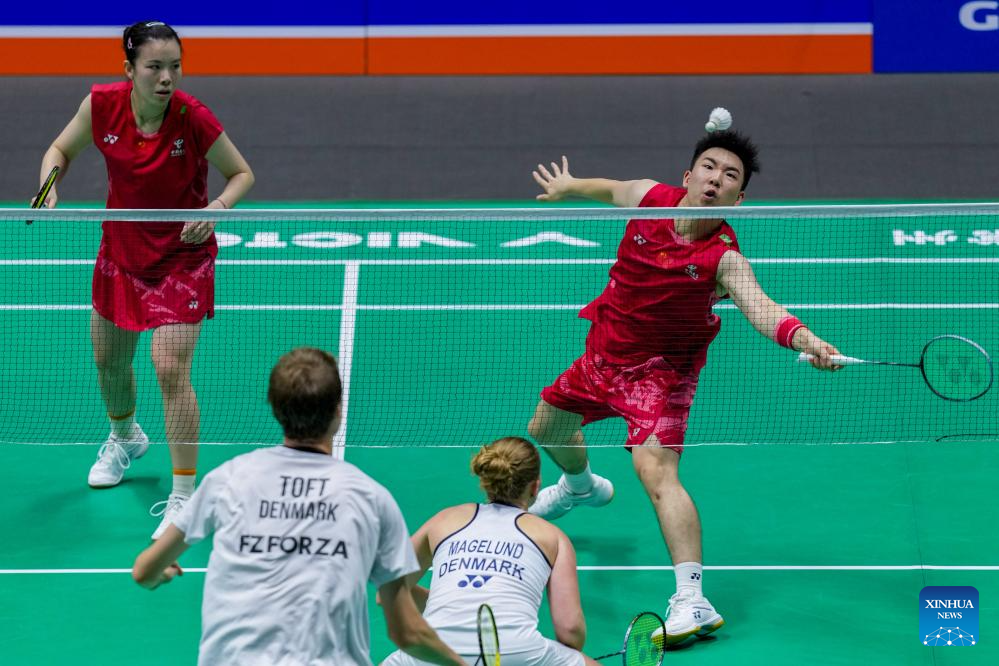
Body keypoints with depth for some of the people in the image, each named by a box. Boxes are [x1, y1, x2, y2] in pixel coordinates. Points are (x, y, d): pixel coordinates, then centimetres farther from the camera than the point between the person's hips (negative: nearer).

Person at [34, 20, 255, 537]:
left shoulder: (192, 118, -24)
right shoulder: (102, 105, -16)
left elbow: (241, 173, -9)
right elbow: (61, 150, 2)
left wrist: (218, 207, -28)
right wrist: (49, 187, -17)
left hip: (182, 257, -5)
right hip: (122, 248, 5)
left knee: (170, 369, -16)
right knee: (108, 359, 21)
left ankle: (184, 496, -6)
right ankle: (124, 437, 55)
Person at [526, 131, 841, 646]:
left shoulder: (724, 257, -27)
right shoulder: (652, 198, -14)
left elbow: (759, 306, -45)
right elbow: (610, 189, 9)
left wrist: (803, 338, -66)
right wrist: (566, 188, 29)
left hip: (661, 368, -6)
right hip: (603, 349, 6)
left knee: (655, 468, -28)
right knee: (546, 428, 27)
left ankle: (692, 601, -32)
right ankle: (582, 486, 64)